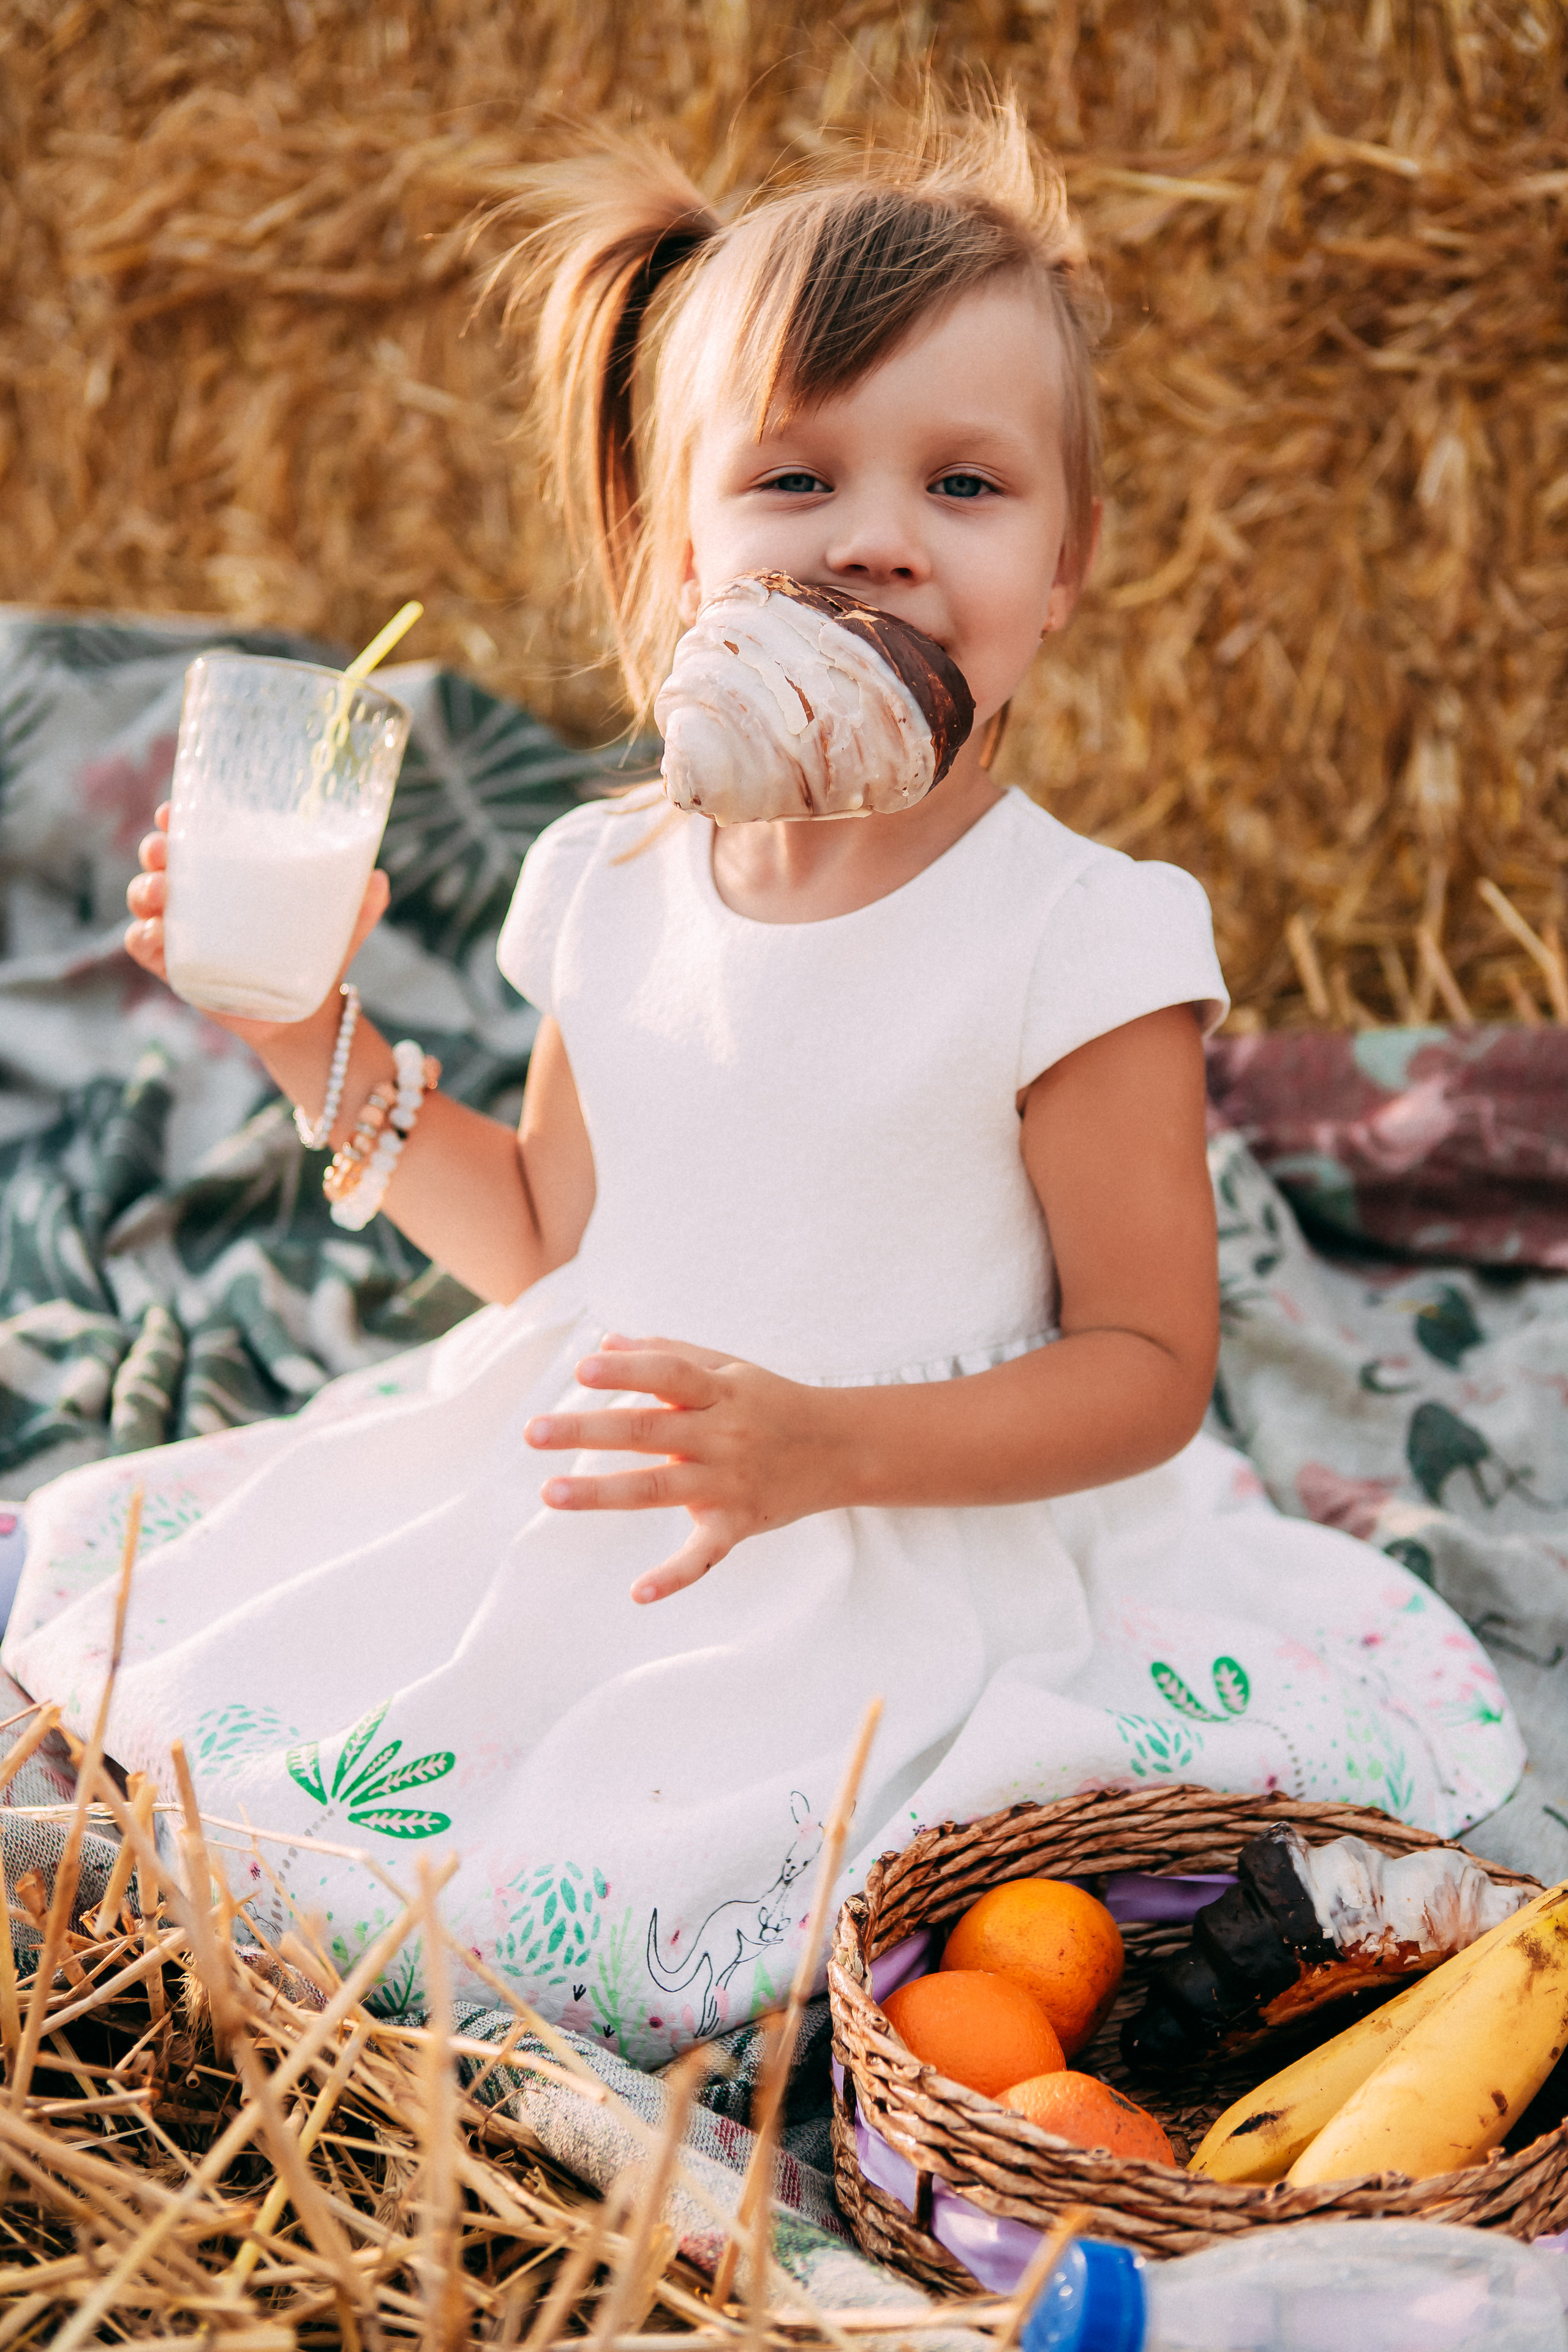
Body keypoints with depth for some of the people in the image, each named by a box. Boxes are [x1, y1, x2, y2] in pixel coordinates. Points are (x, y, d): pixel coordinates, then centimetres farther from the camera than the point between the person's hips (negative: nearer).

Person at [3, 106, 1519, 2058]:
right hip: (589, 1511, 6)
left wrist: (827, 1444, -26)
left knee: (570, 1898, -27)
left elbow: (1147, 1365, -12)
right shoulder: (611, 889, 1)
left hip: (941, 1545, -5)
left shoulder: (1079, 940, -16)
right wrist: (316, 1038, 4)